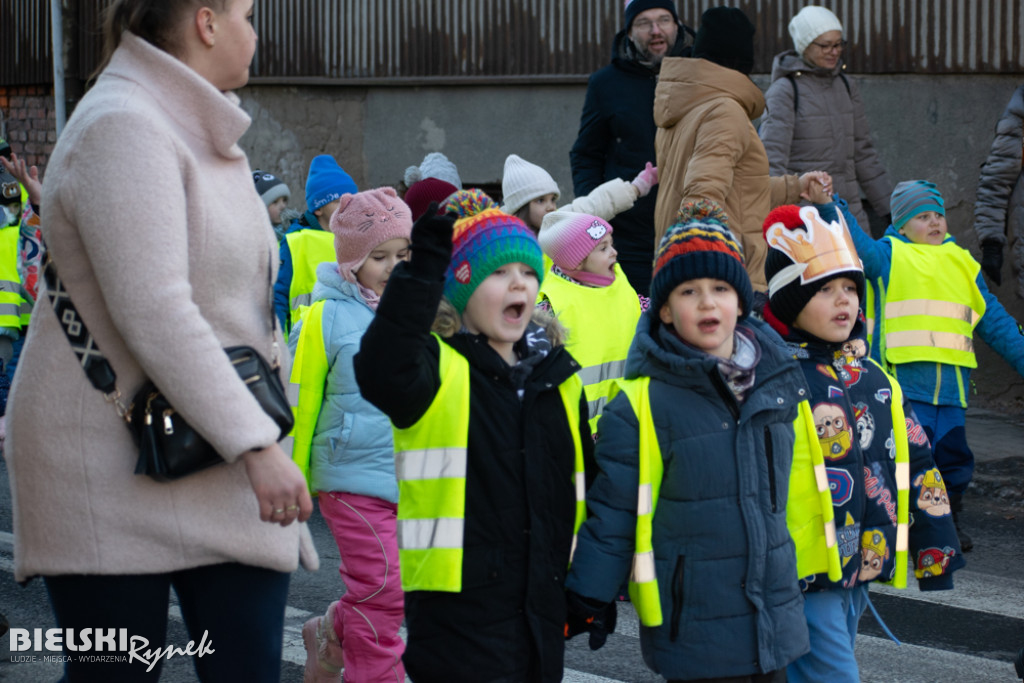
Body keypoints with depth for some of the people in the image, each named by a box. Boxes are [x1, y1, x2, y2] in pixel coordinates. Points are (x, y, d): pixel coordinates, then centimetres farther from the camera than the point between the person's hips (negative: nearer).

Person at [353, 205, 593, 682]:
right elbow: (383, 374, -32)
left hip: (542, 603, 6)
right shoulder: (437, 365, -7)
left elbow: (579, 482, 20)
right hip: (458, 605, -6)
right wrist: (423, 269, -36)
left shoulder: (558, 375, 12)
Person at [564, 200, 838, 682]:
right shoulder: (642, 406, -9)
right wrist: (584, 602, -6)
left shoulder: (780, 385, 7)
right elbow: (613, 514, -5)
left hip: (775, 624, 5)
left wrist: (812, 569, 22)